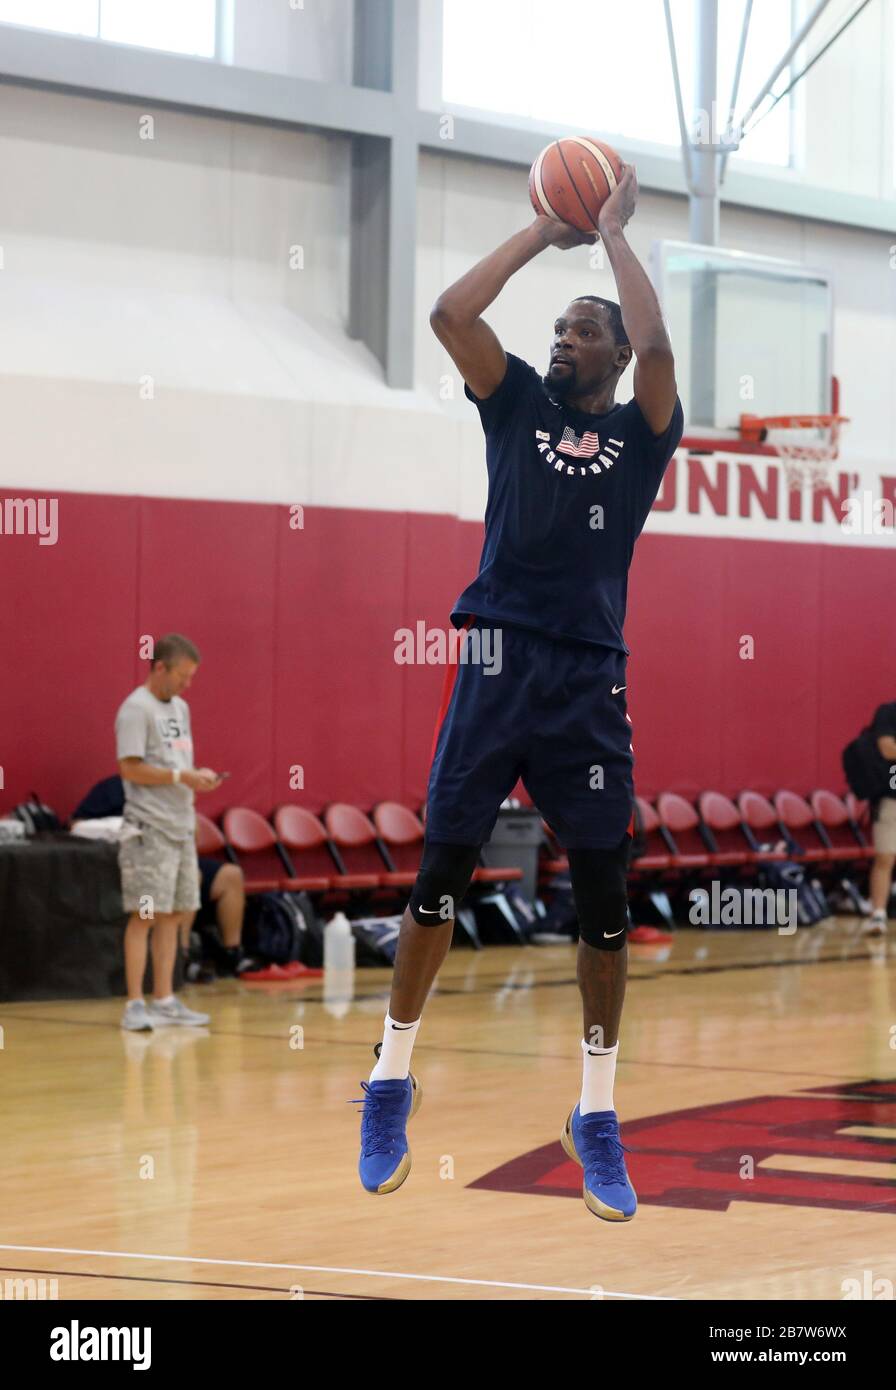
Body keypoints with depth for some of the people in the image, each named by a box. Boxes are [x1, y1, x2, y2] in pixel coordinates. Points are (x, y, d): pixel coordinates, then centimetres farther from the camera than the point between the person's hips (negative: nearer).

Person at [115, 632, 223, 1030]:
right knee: (144, 916, -8)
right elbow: (130, 768, -16)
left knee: (172, 916, 9)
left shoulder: (180, 708, 17)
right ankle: (135, 1005, -7)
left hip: (181, 828, 8)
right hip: (150, 829, -8)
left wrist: (199, 777, 4)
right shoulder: (136, 710, -10)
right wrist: (182, 777, -20)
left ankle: (164, 1001, 14)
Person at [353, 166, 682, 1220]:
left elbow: (655, 345, -11)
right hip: (499, 660, 0)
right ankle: (391, 1082, 14)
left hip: (590, 679, 0)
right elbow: (451, 314, -2)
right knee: (440, 873, 0)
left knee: (602, 897, 1)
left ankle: (596, 1116, 11)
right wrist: (544, 232, 3)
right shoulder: (517, 405, 12)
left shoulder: (642, 432, 9)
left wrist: (613, 232, -1)